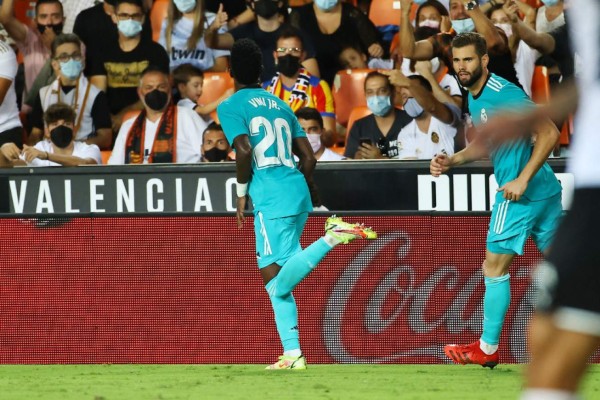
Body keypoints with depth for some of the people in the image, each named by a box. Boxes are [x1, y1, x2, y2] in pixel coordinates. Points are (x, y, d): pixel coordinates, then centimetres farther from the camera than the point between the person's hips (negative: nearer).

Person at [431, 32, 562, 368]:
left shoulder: (504, 94, -17)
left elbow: (549, 134, -19)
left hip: (522, 193, -10)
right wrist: (451, 161, 9)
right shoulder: (475, 99, 13)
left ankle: (487, 349, 7)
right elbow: (486, 144, 26)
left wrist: (523, 180, -22)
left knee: (495, 267, -1)